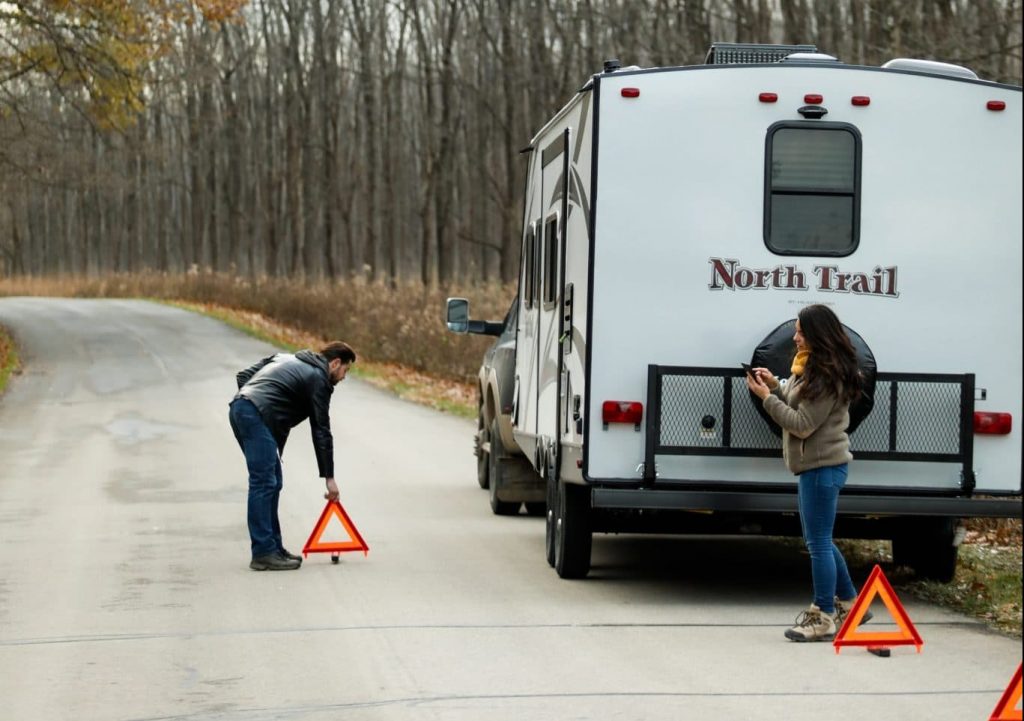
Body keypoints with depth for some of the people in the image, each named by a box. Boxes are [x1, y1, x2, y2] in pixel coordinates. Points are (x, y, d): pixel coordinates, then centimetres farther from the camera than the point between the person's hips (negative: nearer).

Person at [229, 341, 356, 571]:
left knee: (273, 482, 13)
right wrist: (329, 476, 6)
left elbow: (243, 376, 23)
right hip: (257, 416, -9)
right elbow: (321, 431, 2)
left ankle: (273, 548, 15)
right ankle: (263, 554, -12)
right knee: (263, 483, -10)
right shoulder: (318, 379, 3)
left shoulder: (286, 359, 27)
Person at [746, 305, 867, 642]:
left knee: (818, 542, -4)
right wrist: (775, 386, 4)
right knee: (819, 540, 20)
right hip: (819, 464, 11)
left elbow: (802, 423, -20)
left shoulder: (828, 376, -20)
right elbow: (798, 404, 19)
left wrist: (767, 398, -16)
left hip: (822, 467, -11)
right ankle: (848, 603, 30)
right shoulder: (812, 367, 11)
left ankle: (823, 618, 3)